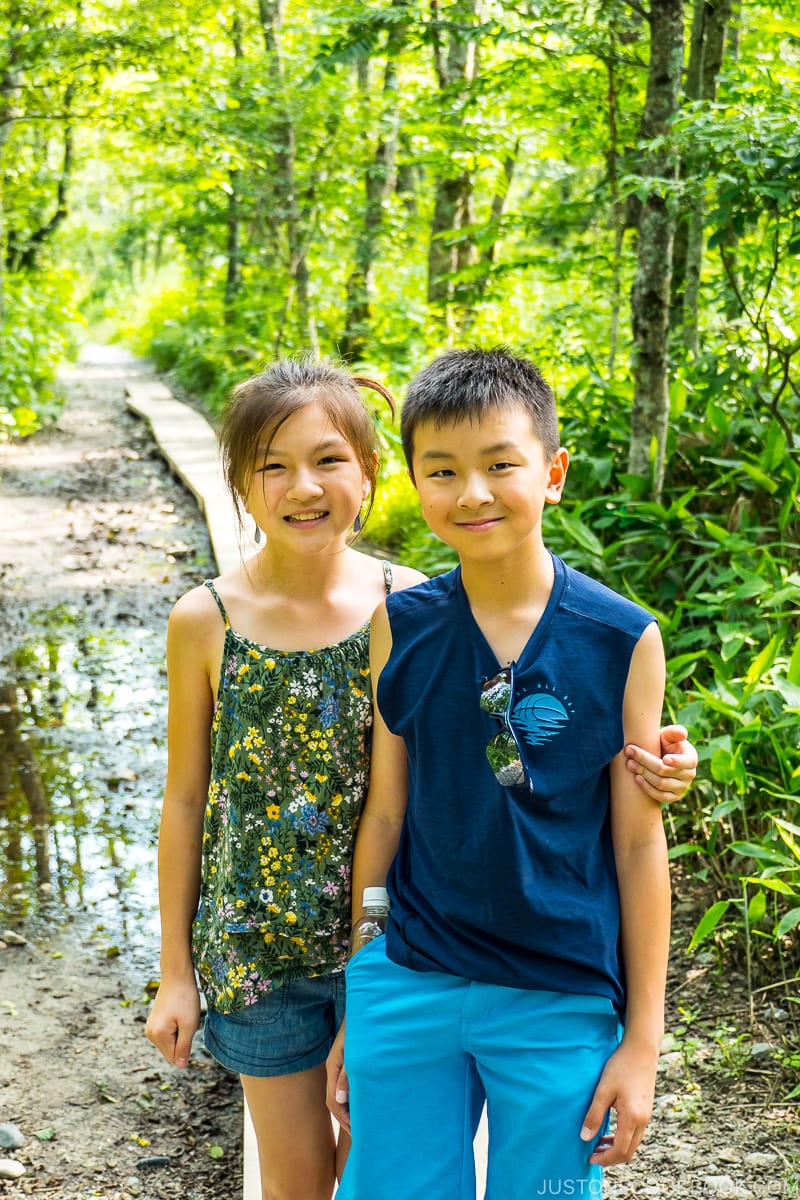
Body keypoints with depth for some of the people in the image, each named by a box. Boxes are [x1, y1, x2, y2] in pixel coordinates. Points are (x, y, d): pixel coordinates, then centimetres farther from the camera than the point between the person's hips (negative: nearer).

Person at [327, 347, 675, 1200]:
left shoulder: (622, 640, -9)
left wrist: (642, 1037, 0)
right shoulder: (401, 627, -3)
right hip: (406, 991, 2)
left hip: (561, 1008, -1)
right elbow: (385, 815, 4)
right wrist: (355, 1009, 9)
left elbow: (639, 844, -3)